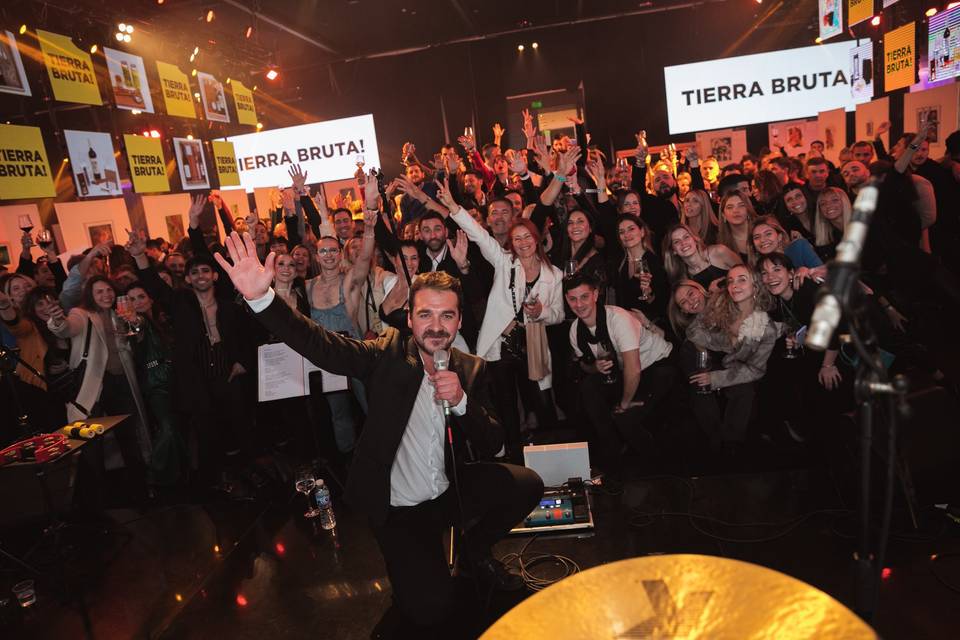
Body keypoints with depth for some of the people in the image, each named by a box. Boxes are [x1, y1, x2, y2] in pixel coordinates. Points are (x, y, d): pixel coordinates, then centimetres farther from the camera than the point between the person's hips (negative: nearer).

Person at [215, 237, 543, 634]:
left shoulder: (471, 369, -2)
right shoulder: (388, 354, -11)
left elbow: (492, 447, -5)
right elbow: (324, 346, -27)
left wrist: (462, 402, -24)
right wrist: (259, 297, -42)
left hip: (450, 493, 4)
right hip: (398, 510, -3)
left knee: (527, 484, -16)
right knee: (433, 610, -15)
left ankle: (476, 550, 12)